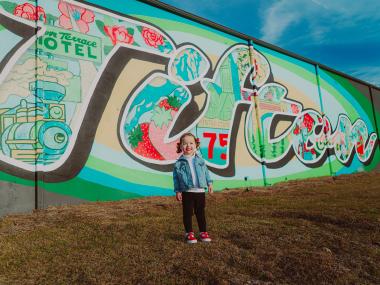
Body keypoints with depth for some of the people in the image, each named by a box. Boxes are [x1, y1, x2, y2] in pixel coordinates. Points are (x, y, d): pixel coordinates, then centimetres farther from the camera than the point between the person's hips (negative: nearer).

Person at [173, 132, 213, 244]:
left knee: (200, 212, 12)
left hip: (200, 191, 2)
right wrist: (177, 191, -4)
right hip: (187, 192, -2)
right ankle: (189, 233, 19)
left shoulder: (200, 159, 4)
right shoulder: (179, 163, -4)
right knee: (188, 213, 6)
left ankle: (203, 232, 24)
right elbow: (176, 178, -1)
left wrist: (209, 183, 8)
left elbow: (206, 172, 12)